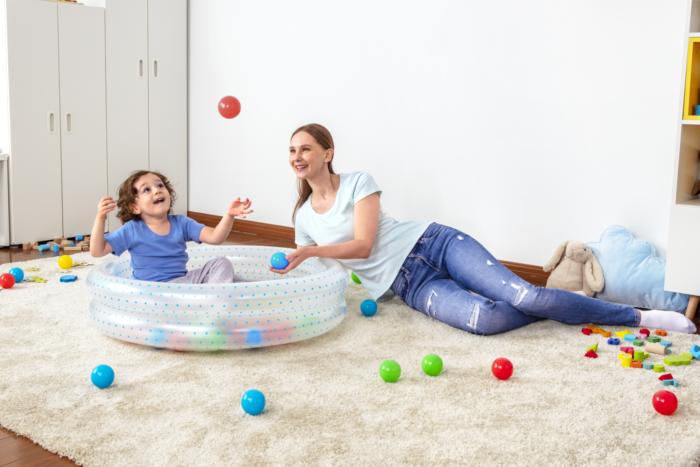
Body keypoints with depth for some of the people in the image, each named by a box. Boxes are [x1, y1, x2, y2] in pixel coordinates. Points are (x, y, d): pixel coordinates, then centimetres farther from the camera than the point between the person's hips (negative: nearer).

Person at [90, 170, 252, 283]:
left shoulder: (181, 223, 4)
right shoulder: (132, 230, -3)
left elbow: (214, 237, -5)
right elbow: (97, 251, -5)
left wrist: (229, 215, -24)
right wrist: (100, 217, -19)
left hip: (184, 281, 4)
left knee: (221, 264, -12)